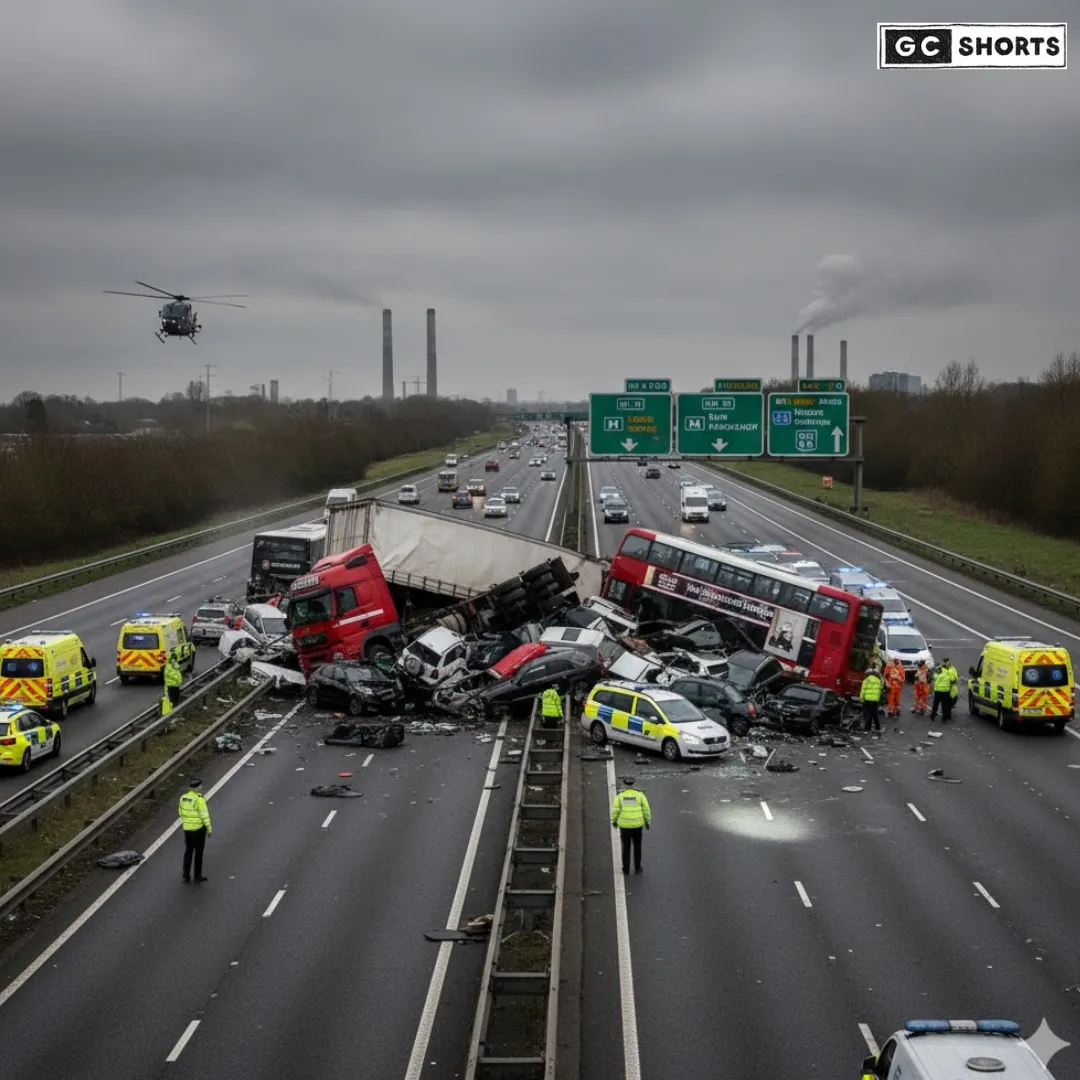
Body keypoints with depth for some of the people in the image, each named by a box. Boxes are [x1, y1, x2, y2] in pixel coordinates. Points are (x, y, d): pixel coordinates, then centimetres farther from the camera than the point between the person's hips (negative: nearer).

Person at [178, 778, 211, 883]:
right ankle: (197, 875, 13)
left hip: (187, 828, 6)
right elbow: (204, 815, -18)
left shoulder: (183, 797, -2)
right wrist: (209, 828, -8)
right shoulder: (199, 799, -21)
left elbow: (182, 812, 9)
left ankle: (186, 875, 15)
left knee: (188, 851, 16)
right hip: (199, 828, -6)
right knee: (198, 852, 7)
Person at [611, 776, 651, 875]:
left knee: (626, 847, 13)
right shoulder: (639, 795, -7)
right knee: (637, 846, 16)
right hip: (637, 825, 0)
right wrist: (647, 821, 6)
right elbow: (646, 809, -6)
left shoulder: (620, 796, -8)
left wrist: (614, 821, 9)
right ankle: (637, 868, 19)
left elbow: (615, 810, -8)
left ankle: (626, 868, 17)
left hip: (624, 825, 0)